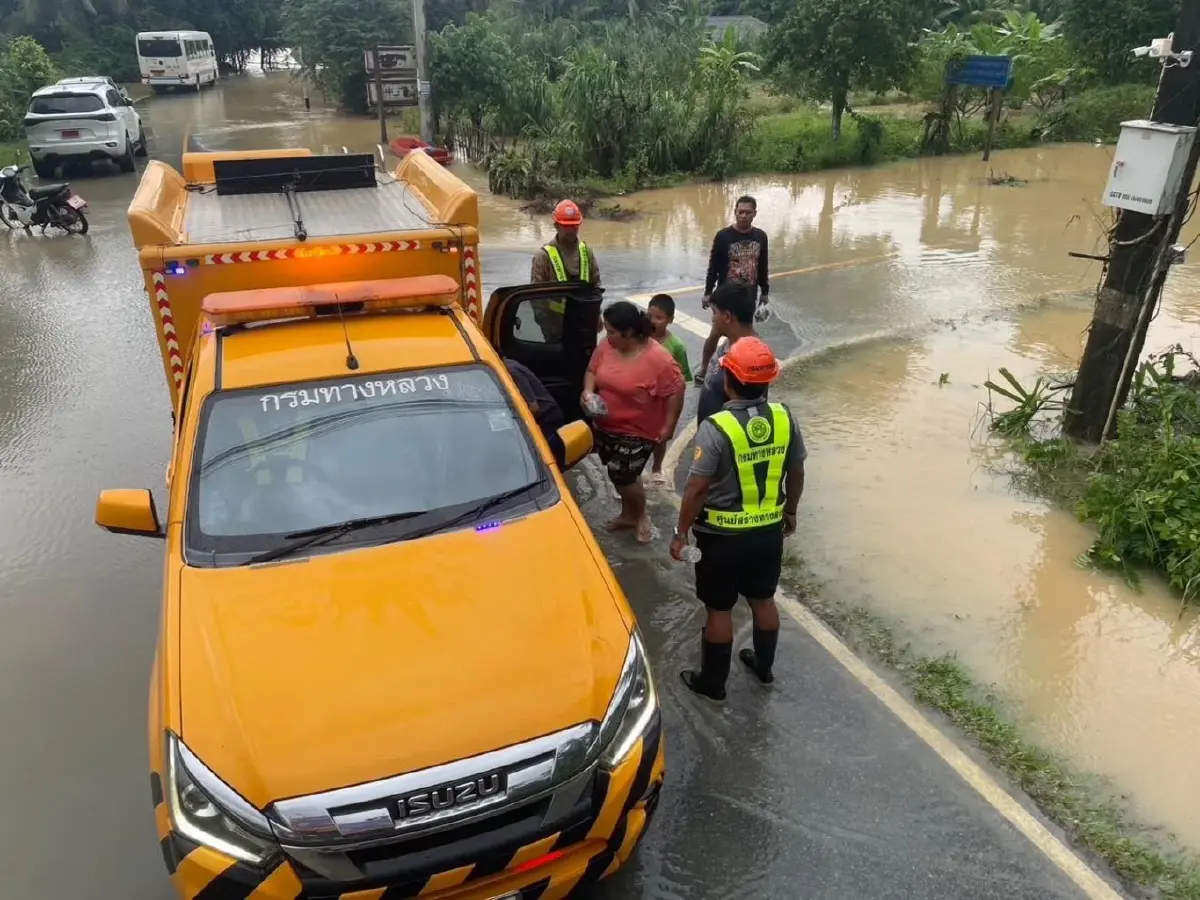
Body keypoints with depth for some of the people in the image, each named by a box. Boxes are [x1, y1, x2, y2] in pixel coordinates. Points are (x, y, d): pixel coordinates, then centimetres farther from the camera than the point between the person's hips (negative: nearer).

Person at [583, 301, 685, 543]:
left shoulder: (658, 359, -25)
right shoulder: (606, 346, -8)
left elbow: (676, 392, -17)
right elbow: (592, 370, 6)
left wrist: (668, 427, -15)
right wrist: (588, 391, -14)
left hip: (637, 433, -6)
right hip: (605, 425, 6)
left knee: (622, 477, -1)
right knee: (621, 475, 20)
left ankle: (641, 516, 27)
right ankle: (628, 514, 43)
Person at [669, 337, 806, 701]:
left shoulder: (716, 428, -24)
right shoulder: (785, 418, -8)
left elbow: (697, 488, -21)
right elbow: (797, 472, 4)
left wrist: (681, 533, -8)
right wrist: (790, 511, 20)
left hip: (723, 535, -5)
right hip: (769, 530, 5)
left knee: (719, 608, 11)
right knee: (763, 599, 23)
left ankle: (712, 681, 27)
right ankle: (764, 665, 42)